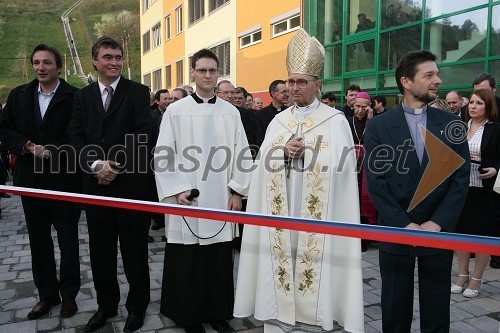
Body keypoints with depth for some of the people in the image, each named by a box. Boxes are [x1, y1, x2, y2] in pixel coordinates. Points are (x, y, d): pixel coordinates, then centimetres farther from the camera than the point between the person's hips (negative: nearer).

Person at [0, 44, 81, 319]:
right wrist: (29, 146, -10)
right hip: (31, 180, 5)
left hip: (64, 180, -4)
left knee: (68, 240, 9)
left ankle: (69, 294, 25)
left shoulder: (75, 97, -8)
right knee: (38, 241, 13)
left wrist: (52, 152, -18)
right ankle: (47, 294, 28)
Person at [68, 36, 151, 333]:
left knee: (134, 249, 7)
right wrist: (96, 165, -11)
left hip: (131, 182, -4)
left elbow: (143, 135, -9)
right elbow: (76, 136, 5)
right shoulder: (83, 96, 12)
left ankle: (137, 305, 24)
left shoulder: (138, 92, 0)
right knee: (101, 250, 13)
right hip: (96, 184, 4)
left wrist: (115, 165, -14)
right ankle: (106, 304, 31)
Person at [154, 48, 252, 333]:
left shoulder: (231, 112, 6)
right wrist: (176, 190, -10)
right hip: (186, 198, -1)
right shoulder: (176, 111, 0)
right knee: (186, 261, 6)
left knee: (220, 260, 9)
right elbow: (163, 155, -2)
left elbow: (242, 154, 6)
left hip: (221, 199, 2)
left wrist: (237, 191, 1)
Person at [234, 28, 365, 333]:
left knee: (313, 261, 0)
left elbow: (340, 164, -10)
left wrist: (301, 153, -10)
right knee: (280, 261, 7)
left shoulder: (335, 120, 0)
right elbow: (264, 163, 6)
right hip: (280, 211, 4)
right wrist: (285, 152, -11)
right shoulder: (279, 121, 13)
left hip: (315, 213, -3)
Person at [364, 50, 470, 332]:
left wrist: (437, 223, -9)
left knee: (437, 309, 13)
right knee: (395, 309, 12)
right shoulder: (379, 126, -2)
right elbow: (375, 181, -7)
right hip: (395, 232, -1)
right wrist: (404, 225, -12)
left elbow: (461, 178, 0)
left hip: (439, 232, 2)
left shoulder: (450, 123, 4)